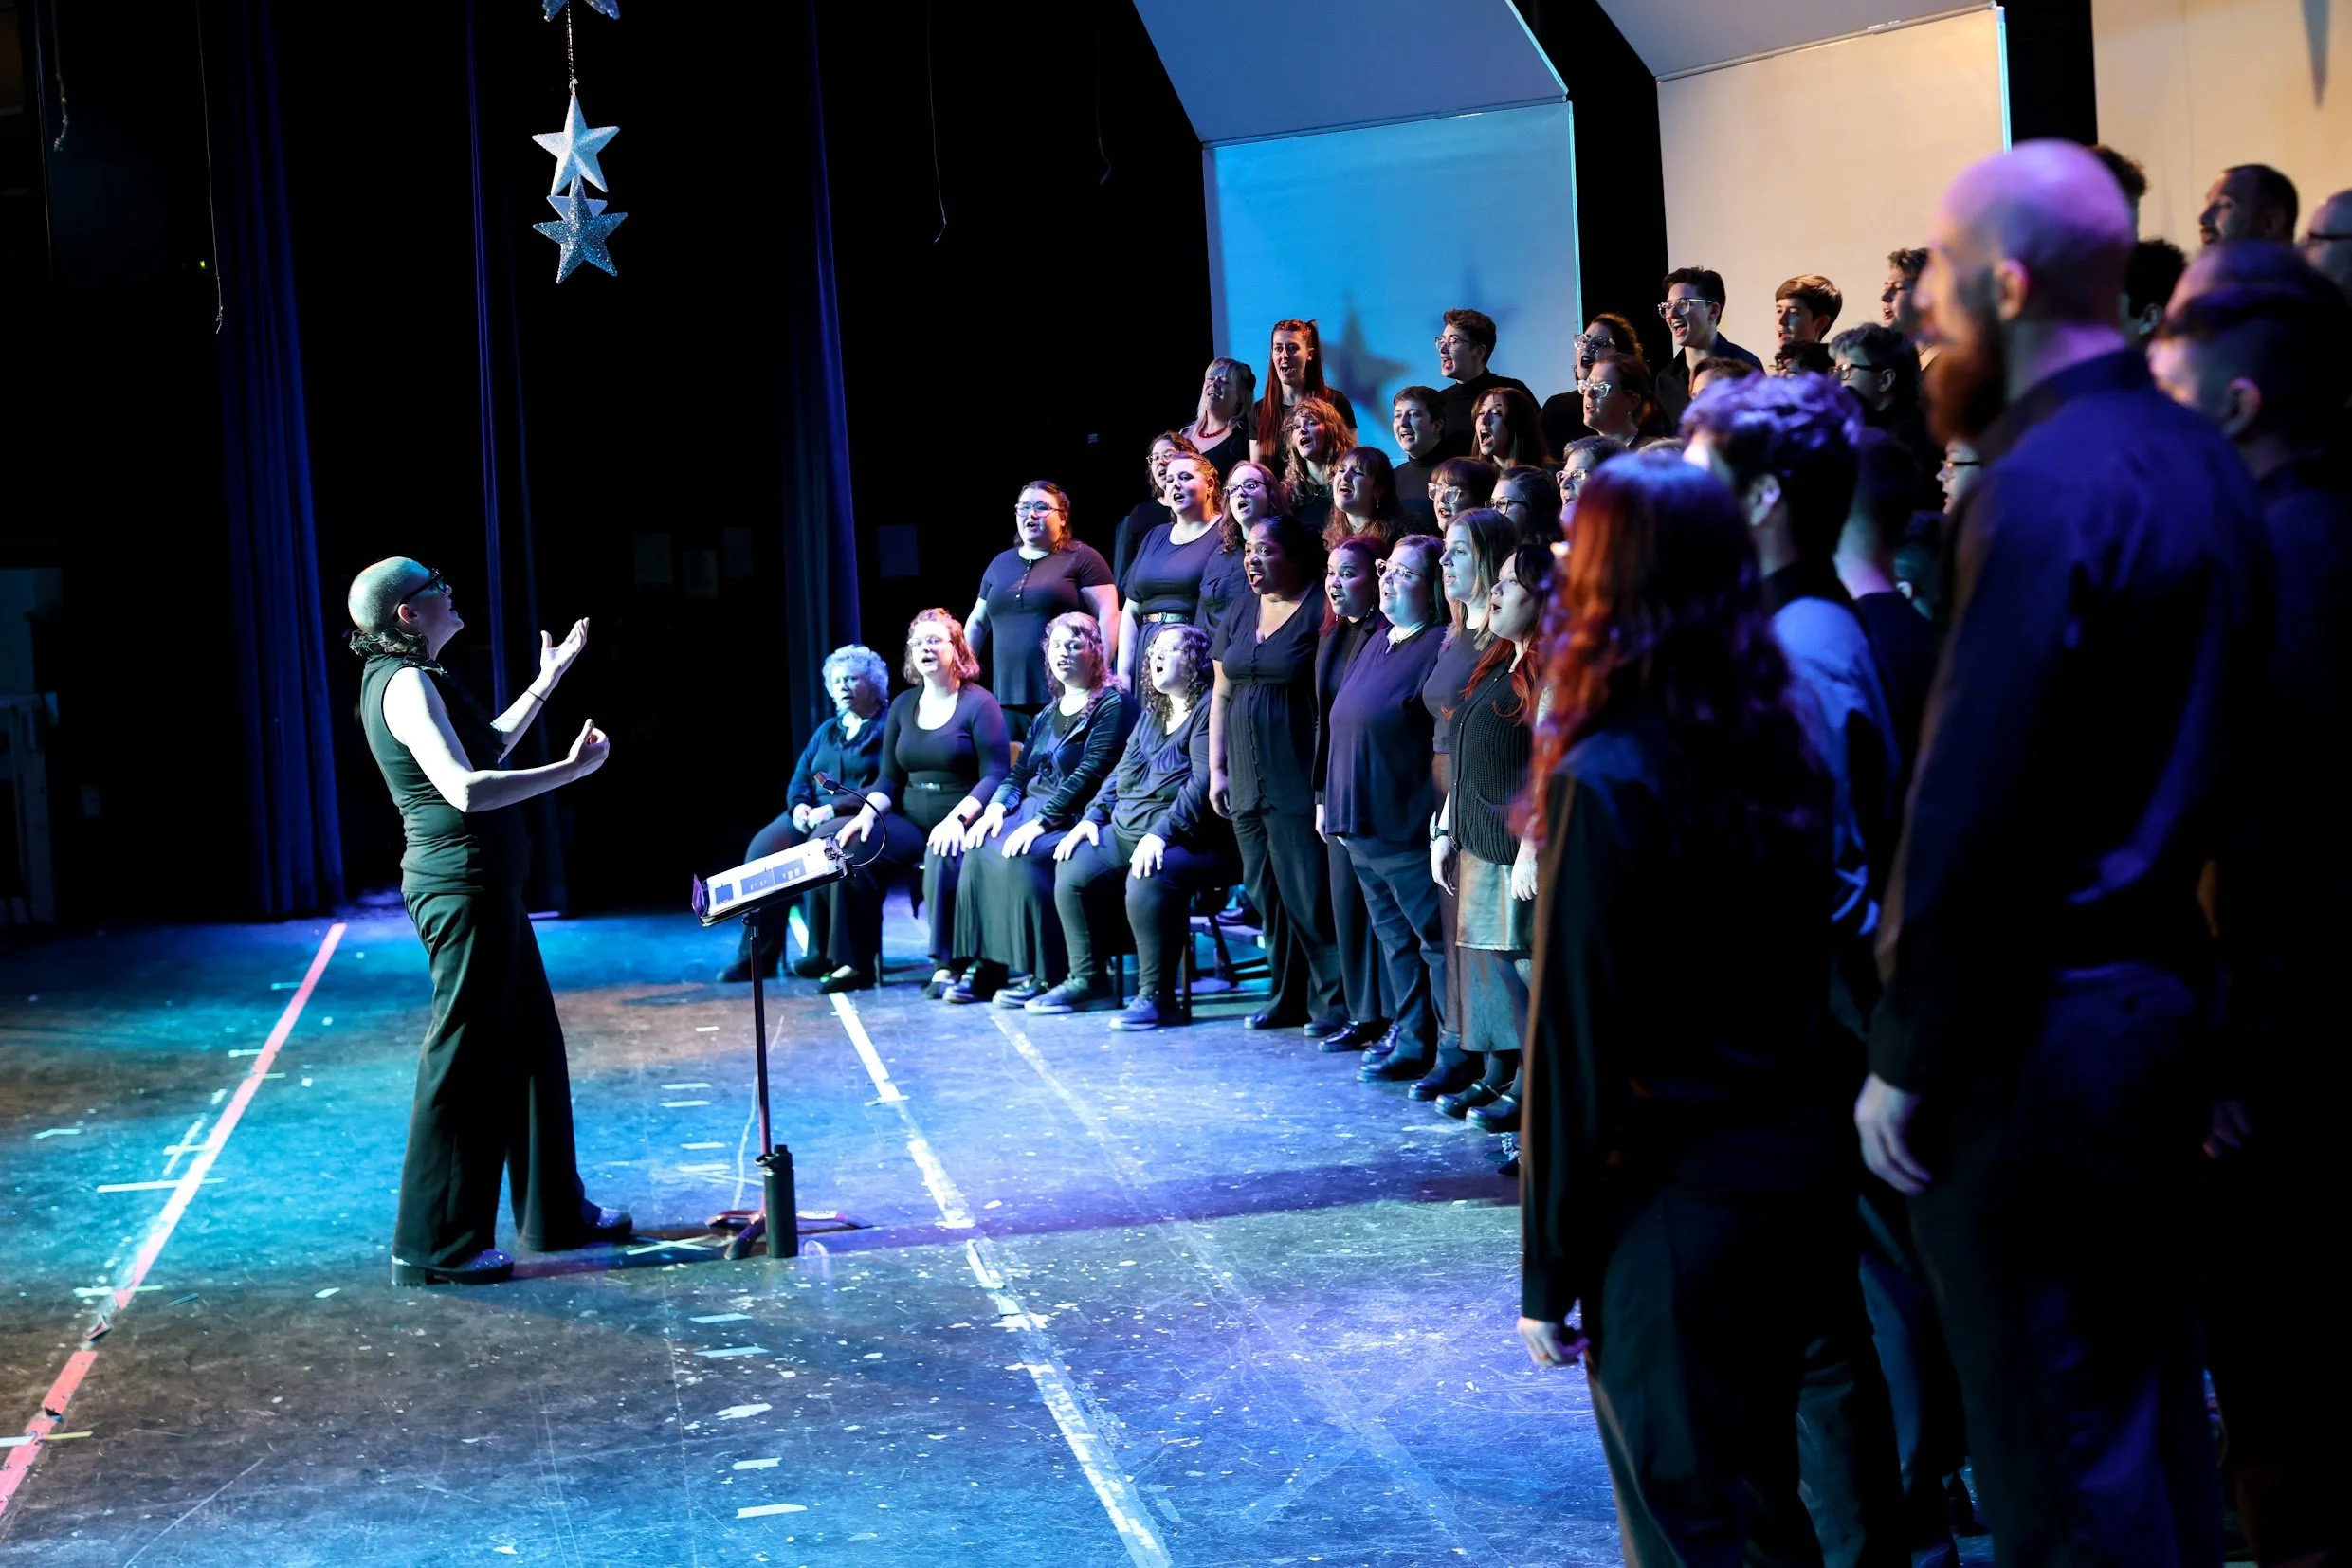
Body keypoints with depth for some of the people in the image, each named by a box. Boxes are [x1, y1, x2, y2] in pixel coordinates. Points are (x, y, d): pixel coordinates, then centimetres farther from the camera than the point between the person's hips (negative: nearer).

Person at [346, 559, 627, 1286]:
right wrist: (571, 769, -25)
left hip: (480, 885, 11)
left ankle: (556, 1212, 28)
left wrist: (546, 682, 30)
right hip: (462, 885, -11)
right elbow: (464, 789, -29)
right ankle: (435, 1246, 4)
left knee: (531, 1044, 17)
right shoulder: (407, 684, -17)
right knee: (464, 1061, -4)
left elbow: (485, 751, 28)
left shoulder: (409, 680, 15)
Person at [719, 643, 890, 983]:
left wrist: (833, 808, -19)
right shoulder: (826, 731, 25)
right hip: (813, 815, 7)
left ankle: (820, 952, -24)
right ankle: (755, 955, -20)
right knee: (764, 847, -19)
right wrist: (800, 805, -3)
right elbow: (799, 780, 21)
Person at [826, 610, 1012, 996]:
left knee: (943, 858, -38)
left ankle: (948, 965, -29)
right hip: (911, 822, 6)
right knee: (850, 849, -18)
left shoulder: (979, 703, -2)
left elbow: (995, 776, -10)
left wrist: (957, 819, -24)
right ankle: (855, 963, -10)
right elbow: (889, 779, 16)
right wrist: (867, 814, -4)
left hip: (961, 823, -6)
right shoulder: (903, 705, 16)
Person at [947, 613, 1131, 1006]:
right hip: (1033, 809, 7)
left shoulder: (1112, 705, -4)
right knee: (979, 849, -21)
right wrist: (996, 807, -3)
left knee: (1021, 856, -32)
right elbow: (1018, 773, 19)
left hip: (1075, 820, -7)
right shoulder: (1048, 715, 21)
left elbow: (1089, 774, -15)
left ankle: (1044, 974, -22)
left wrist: (1041, 821, -22)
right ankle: (986, 968, -18)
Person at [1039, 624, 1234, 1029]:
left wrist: (1162, 833, -29)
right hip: (1125, 831, 10)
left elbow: (1204, 782, -22)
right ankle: (1087, 980, 5)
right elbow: (1120, 774, 26)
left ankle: (1157, 995, -25)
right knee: (1073, 870, -7)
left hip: (1189, 840, -9)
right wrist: (1093, 816, 10)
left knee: (1148, 880, -36)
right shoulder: (1151, 715, 19)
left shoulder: (1209, 710, -11)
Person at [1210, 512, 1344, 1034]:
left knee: (1310, 892, -7)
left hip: (1299, 777, -7)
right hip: (1247, 779, 7)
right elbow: (1222, 695, 17)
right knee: (1265, 892, 10)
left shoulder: (1321, 611, -7)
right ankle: (1287, 998, 17)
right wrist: (1216, 769, 12)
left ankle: (1334, 1000, 0)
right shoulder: (1238, 616, 14)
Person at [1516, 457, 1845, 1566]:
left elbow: (1571, 1041, -14)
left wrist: (1548, 1271, -7)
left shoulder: (1606, 782, -17)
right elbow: (1811, 973, 8)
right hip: (1801, 1171, 7)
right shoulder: (1782, 748, 2)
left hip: (1674, 1196, -7)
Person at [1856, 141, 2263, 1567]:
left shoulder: (2041, 488, -19)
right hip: (2169, 994, 9)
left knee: (2060, 1450, 2)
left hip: (2043, 1023, -9)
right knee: (2149, 1389, 20)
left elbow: (1971, 807, -20)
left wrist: (1905, 1060, -13)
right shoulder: (2200, 461, 8)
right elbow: (2198, 741, 10)